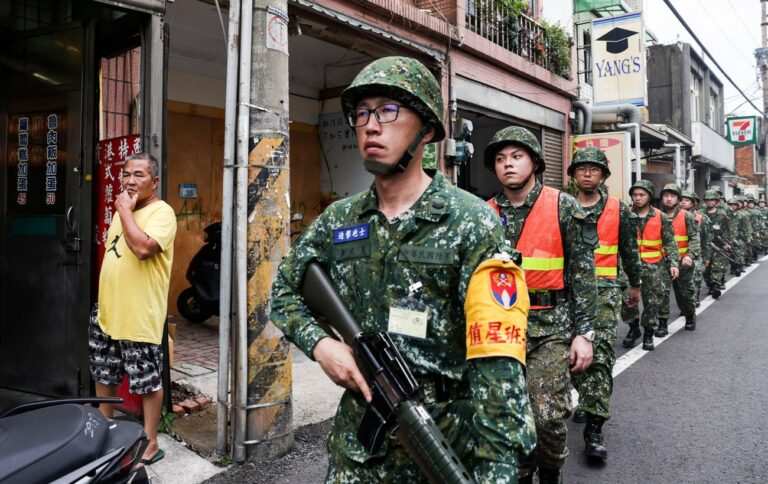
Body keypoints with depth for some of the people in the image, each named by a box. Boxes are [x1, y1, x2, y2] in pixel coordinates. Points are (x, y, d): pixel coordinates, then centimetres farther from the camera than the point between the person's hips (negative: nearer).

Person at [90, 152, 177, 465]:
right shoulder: (124, 210, 14)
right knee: (103, 377, 21)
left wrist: (124, 210, -19)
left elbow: (142, 248, -31)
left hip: (139, 319, -9)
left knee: (148, 383, 4)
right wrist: (103, 300, 20)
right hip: (107, 313, 9)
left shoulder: (162, 212, -13)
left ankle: (149, 444, 17)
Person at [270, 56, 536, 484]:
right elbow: (284, 291, 13)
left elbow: (497, 362, -20)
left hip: (445, 444, -4)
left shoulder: (471, 223, -14)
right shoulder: (338, 221, 1)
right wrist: (320, 343, -6)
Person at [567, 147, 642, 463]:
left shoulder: (618, 210, 5)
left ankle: (594, 430, -8)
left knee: (601, 355, -10)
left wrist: (635, 285, 21)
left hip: (604, 290, -2)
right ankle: (589, 399, 38)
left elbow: (629, 250, 14)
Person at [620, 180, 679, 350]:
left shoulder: (660, 218, 1)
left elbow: (670, 243, 3)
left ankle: (648, 334, 21)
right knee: (627, 300, -3)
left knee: (652, 302, 5)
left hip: (653, 266, 0)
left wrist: (673, 263, -7)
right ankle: (633, 328, 21)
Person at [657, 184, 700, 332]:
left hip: (683, 262, -1)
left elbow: (694, 238, -7)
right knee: (662, 292, -10)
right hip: (663, 261, 1)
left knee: (685, 292, 12)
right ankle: (662, 324, -1)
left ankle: (690, 317, 37)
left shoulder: (687, 216, -2)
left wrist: (690, 255, -21)